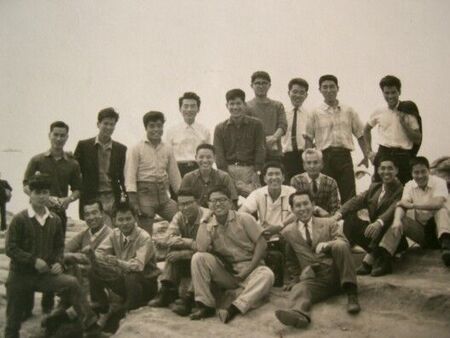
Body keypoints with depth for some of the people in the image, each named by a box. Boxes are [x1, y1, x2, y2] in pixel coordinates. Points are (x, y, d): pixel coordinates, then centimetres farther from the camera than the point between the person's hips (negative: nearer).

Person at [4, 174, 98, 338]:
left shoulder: (55, 220, 2)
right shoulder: (19, 219, -9)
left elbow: (59, 246, 13)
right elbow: (10, 248, -12)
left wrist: (58, 262, -6)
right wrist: (34, 260, -20)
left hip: (45, 274, 2)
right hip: (20, 275, -2)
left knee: (71, 282, -22)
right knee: (14, 319, 4)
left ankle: (90, 322, -19)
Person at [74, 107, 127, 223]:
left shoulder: (121, 149, 9)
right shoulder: (84, 145, 5)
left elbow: (123, 175, 10)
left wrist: (125, 195, -2)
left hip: (112, 199, 1)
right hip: (90, 198, -1)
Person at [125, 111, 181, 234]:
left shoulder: (167, 149, 10)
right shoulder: (137, 149, -2)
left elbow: (174, 175, 13)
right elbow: (130, 175, -7)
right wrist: (133, 201, -15)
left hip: (163, 194, 4)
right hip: (144, 193, -4)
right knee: (145, 233, 0)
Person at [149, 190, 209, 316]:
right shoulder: (179, 217, -2)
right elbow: (169, 239, -17)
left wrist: (182, 254, -28)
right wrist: (191, 243, -30)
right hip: (187, 263, 5)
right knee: (174, 250, -18)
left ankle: (188, 298, -34)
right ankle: (167, 291, -20)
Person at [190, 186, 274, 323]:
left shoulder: (244, 219, -3)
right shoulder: (207, 225, 3)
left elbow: (261, 243, -6)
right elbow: (201, 249, -11)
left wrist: (248, 270, -13)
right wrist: (206, 226, -14)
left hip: (248, 266, -2)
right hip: (224, 270, 2)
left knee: (267, 275, -34)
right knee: (198, 258, -21)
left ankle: (233, 309, -43)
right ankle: (206, 305, -21)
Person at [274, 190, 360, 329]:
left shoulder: (329, 223, 13)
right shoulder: (287, 232, 15)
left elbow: (344, 243, -2)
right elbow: (291, 261, 27)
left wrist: (327, 244, -21)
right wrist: (297, 277, 14)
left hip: (336, 273, 0)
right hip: (313, 279, 0)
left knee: (339, 246, -28)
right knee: (299, 289, -33)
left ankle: (351, 294, -27)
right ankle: (298, 314, -66)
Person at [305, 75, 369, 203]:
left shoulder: (349, 111, 10)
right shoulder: (316, 114, 6)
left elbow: (360, 135, 13)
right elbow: (308, 139, 6)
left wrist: (366, 156, 6)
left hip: (344, 155, 1)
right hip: (325, 156, -1)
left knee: (349, 195, -1)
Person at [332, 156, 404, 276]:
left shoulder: (400, 190, -7)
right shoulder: (374, 187, 15)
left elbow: (394, 209, -27)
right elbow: (357, 200, 0)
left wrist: (379, 222, -47)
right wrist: (339, 213, -18)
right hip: (374, 231, 7)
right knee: (349, 221, -15)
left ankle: (369, 259, -17)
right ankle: (378, 256, -15)